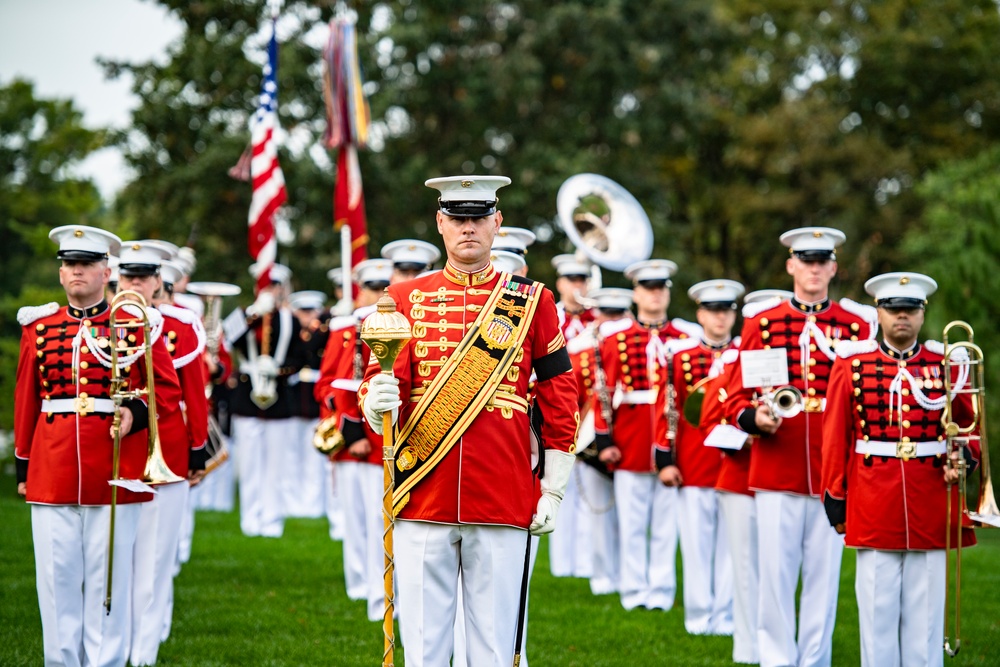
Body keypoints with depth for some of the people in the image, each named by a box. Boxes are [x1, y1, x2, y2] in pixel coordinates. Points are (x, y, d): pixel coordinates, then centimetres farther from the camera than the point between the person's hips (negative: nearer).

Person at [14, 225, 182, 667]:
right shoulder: (38, 327, 9)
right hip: (52, 472, 2)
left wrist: (136, 413, -14)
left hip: (115, 471, -2)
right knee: (57, 577, 4)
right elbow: (26, 400, 13)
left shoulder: (136, 325, 3)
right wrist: (23, 465, 12)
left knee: (109, 576, 1)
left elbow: (169, 389, 5)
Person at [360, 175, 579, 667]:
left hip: (503, 505, 0)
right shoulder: (406, 300, 7)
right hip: (422, 499, 1)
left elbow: (560, 399, 8)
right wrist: (376, 400, -24)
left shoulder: (532, 302, 5)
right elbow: (382, 379, 1)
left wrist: (553, 492, 4)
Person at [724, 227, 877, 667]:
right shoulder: (760, 325, 6)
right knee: (775, 571, 0)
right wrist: (755, 418, -15)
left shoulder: (859, 325, 6)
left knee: (824, 573, 4)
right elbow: (737, 399, 6)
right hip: (776, 473, 0)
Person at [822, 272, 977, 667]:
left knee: (926, 609, 4)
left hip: (931, 508, 1)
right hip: (874, 510, -1)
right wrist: (834, 498, 3)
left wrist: (965, 457, -9)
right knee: (877, 609, 3)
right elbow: (835, 438, 5)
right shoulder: (851, 364, 3)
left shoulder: (948, 365, 6)